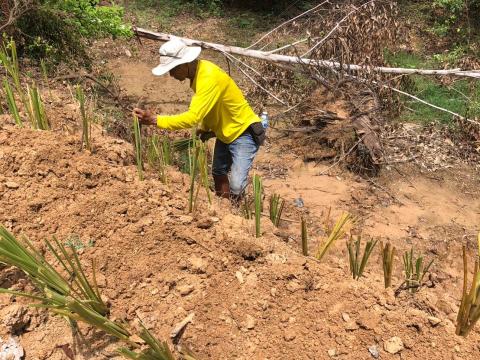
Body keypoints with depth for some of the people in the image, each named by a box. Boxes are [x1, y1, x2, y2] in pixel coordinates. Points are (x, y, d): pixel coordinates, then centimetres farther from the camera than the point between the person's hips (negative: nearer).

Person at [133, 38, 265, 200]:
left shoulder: (209, 78, -31)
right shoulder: (197, 71, -2)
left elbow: (192, 117, -37)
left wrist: (155, 120, -37)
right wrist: (205, 127, 2)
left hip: (243, 134, -9)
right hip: (225, 134, 9)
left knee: (235, 187, -16)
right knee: (218, 173, 17)